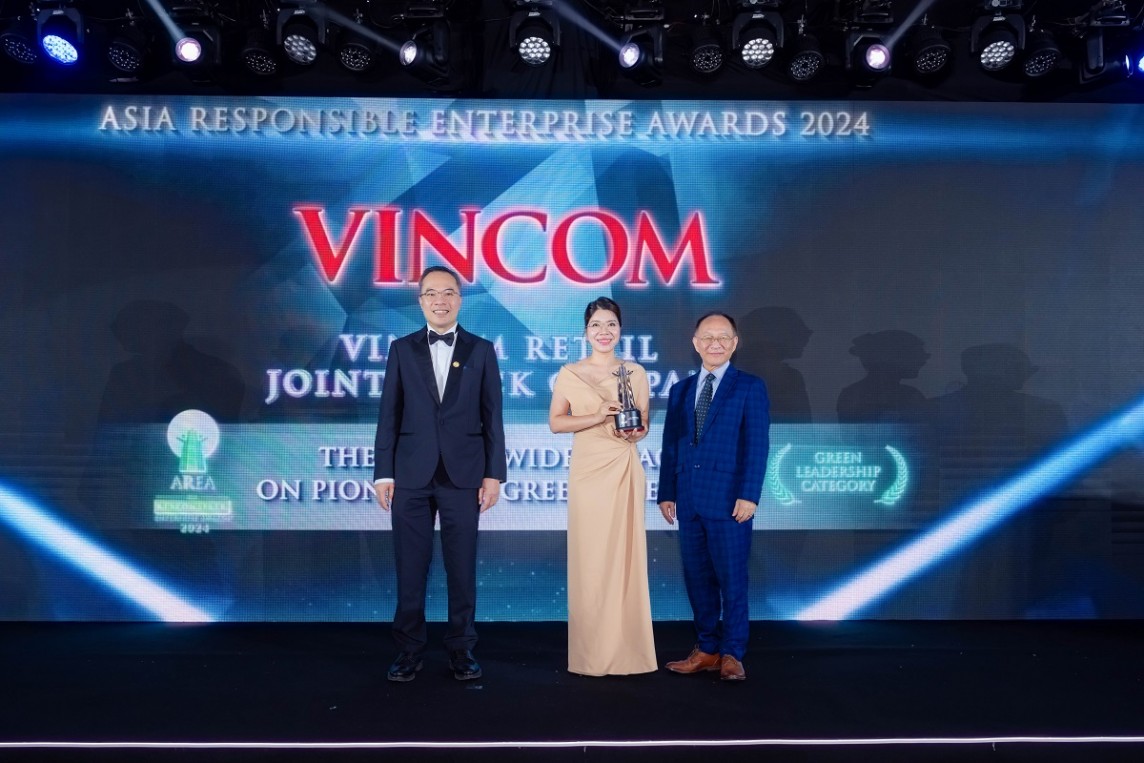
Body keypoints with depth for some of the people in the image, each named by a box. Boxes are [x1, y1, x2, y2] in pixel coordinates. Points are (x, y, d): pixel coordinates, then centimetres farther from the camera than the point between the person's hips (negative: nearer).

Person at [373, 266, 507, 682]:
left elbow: (492, 417, 4)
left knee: (462, 568, 5)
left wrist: (494, 474, -2)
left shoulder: (481, 350, 5)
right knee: (410, 568, 5)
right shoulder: (402, 349, 7)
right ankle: (409, 650, 16)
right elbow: (389, 415, 4)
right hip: (411, 476, 1)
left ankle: (461, 649, 16)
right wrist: (383, 473, -1)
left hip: (463, 476, 0)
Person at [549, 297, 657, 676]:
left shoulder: (635, 372, 7)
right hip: (587, 469, -1)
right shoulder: (569, 373, 4)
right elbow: (555, 422, 0)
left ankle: (627, 649, 8)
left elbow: (644, 424, 10)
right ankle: (592, 653, 7)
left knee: (625, 553, 0)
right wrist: (597, 417, -13)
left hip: (625, 469, 1)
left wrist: (634, 433, -13)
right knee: (589, 556, -1)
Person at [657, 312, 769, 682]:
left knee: (732, 578, -1)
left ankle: (732, 655, 9)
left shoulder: (750, 387, 1)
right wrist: (666, 493, 7)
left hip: (729, 499, -5)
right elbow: (670, 446, 14)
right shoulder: (680, 390, 15)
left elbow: (756, 445, -6)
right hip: (689, 500, 5)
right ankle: (707, 650, 19)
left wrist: (749, 495, -14)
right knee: (697, 578, 9)